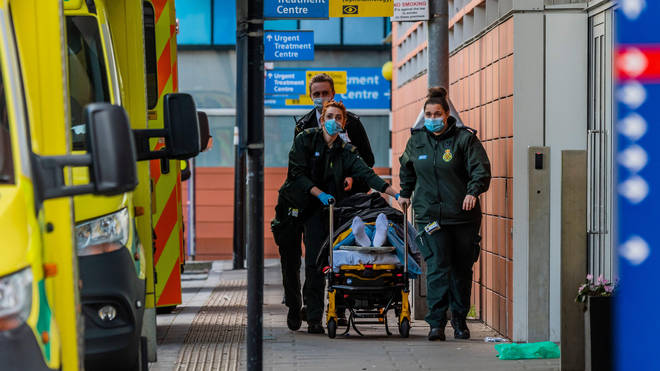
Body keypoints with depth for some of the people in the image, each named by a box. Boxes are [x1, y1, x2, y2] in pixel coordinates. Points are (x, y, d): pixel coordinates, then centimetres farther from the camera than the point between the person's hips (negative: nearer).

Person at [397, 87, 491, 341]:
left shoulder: (465, 139, -3)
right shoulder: (416, 141, 10)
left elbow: (481, 169, -11)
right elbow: (407, 168, 29)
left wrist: (473, 191, -26)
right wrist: (405, 193, 32)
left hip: (462, 215, -1)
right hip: (429, 214, 1)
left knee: (462, 270, 7)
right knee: (437, 267, -10)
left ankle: (460, 320, 22)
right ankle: (436, 323, -11)